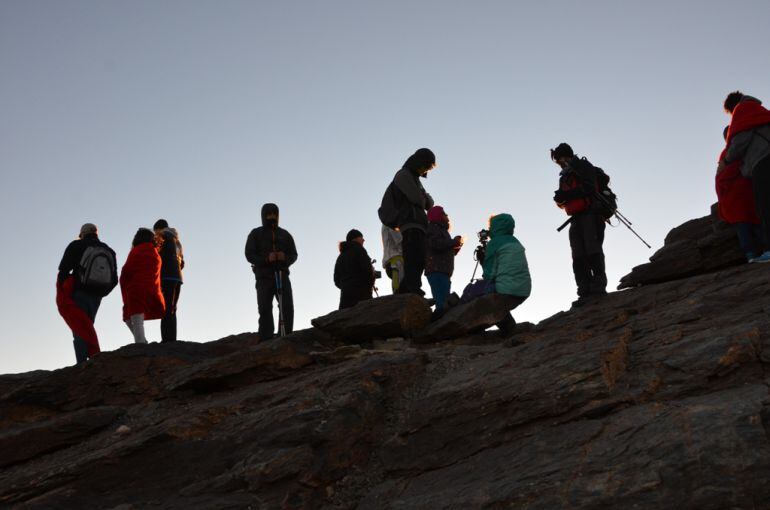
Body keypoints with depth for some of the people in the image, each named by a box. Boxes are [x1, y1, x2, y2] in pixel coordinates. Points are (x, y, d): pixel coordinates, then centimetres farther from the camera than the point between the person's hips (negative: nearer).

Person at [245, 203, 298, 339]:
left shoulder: (285, 235, 18)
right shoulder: (256, 234, 9)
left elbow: (294, 255, 13)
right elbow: (249, 255, 0)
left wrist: (285, 258, -11)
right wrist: (266, 259, -17)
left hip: (282, 275, 2)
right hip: (264, 277, -2)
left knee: (288, 308, -8)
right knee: (265, 309, -8)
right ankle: (266, 341, -9)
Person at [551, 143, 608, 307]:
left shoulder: (583, 167, 0)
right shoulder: (565, 177, 25)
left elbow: (588, 188, -14)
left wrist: (566, 195, -15)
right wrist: (560, 198, 1)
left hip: (591, 214, -8)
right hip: (577, 219, 8)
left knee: (593, 252, -14)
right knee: (578, 258, -2)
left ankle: (598, 288, -17)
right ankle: (585, 293, -8)